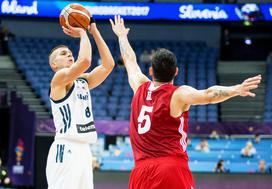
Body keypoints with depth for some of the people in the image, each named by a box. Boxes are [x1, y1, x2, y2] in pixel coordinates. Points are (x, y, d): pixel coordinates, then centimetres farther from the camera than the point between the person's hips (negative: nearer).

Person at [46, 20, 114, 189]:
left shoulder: (83, 81, 18)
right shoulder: (59, 78, -5)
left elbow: (108, 64, 11)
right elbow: (85, 61, -22)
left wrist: (94, 32, 9)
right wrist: (83, 33, -6)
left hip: (83, 149, 8)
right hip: (66, 149, -8)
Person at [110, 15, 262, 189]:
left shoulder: (140, 88, 11)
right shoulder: (178, 94, -5)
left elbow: (130, 61, 30)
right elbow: (208, 95, -24)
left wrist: (122, 36, 47)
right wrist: (237, 90, -37)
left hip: (141, 170, 6)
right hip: (172, 169, -6)